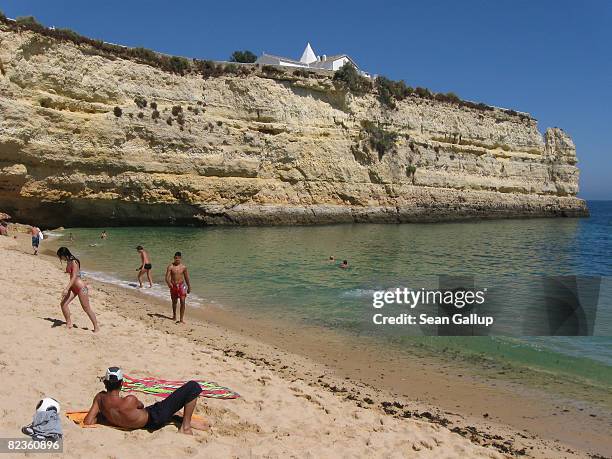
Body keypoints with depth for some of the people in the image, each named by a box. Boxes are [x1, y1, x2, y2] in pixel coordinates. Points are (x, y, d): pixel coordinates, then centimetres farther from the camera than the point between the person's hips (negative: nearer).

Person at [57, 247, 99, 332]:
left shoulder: (74, 262, -19)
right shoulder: (68, 262, 7)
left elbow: (74, 277, -26)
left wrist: (66, 289, -33)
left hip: (81, 287, -9)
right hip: (73, 287, 9)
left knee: (86, 309, -2)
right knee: (63, 304, -1)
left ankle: (96, 327, 10)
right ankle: (69, 324, 13)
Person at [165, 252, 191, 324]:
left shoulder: (183, 267, -2)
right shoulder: (171, 266, -7)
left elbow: (186, 278, 8)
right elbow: (167, 277, -12)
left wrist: (189, 287, 11)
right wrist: (169, 283, -31)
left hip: (181, 285, 0)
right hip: (173, 286, 0)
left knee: (182, 302, -11)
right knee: (174, 301, 16)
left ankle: (181, 319, -9)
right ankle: (174, 316, 39)